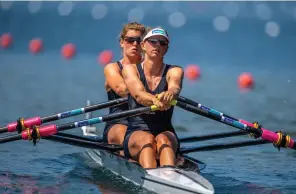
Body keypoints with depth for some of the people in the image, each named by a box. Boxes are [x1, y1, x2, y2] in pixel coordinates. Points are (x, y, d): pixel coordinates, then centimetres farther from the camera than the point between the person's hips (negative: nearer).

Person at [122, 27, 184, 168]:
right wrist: (154, 100, -42)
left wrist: (169, 94, -45)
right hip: (135, 134, 0)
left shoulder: (174, 71, 7)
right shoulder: (130, 69, 4)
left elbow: (175, 87, -18)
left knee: (163, 139, -33)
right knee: (147, 139, -33)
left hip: (166, 132, 0)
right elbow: (139, 94, -17)